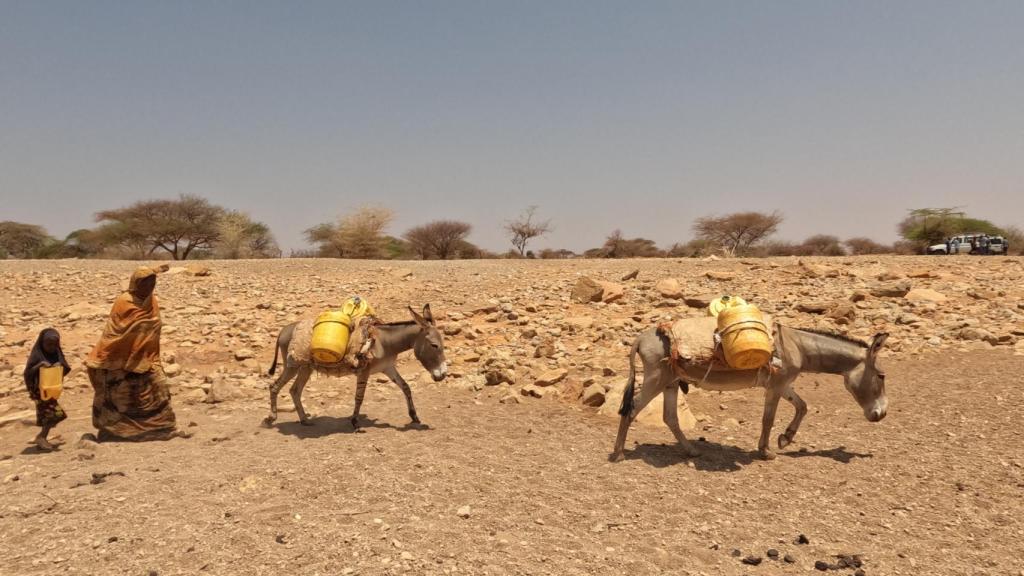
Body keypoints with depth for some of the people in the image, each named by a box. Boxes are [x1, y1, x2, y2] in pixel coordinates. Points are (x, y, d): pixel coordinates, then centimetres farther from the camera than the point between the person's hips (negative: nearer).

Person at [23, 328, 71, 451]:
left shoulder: (57, 353, 3)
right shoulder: (36, 354, -13)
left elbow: (66, 369, 3)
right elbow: (27, 373, -15)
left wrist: (61, 365, -16)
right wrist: (39, 365, -28)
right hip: (40, 390, -7)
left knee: (48, 415, 14)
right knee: (56, 413, -12)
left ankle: (42, 438, 27)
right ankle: (41, 437, -1)